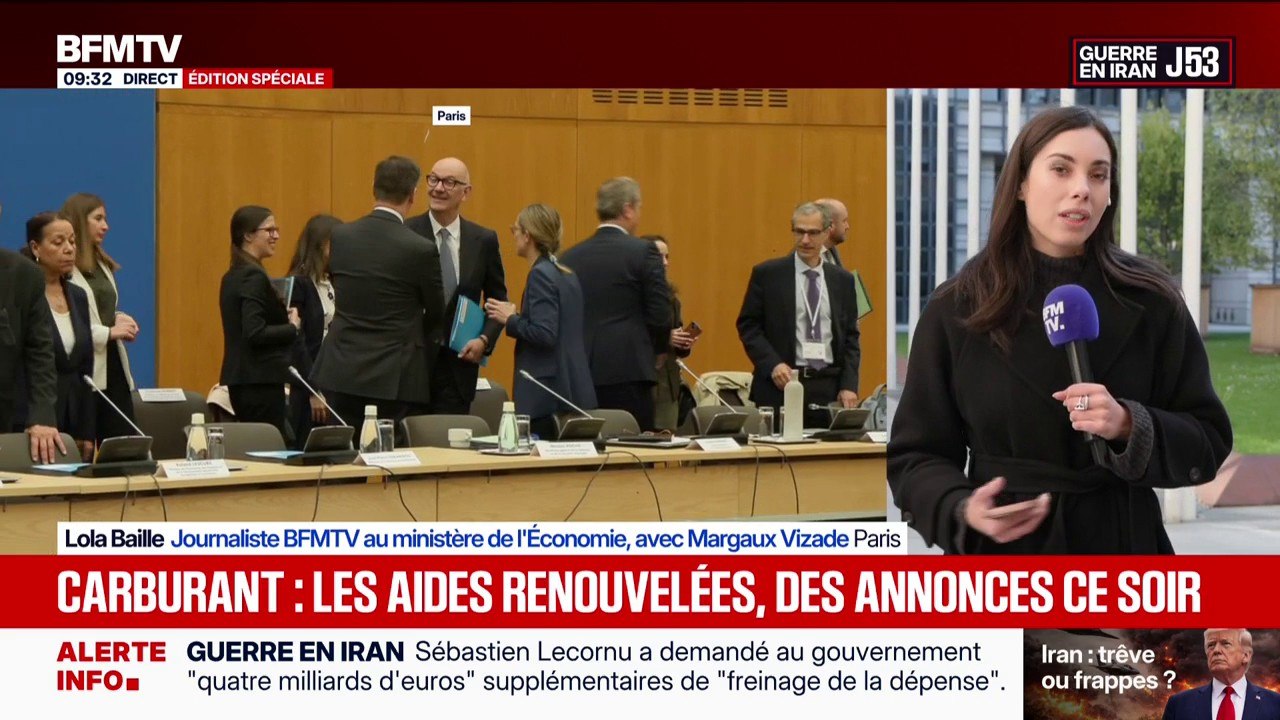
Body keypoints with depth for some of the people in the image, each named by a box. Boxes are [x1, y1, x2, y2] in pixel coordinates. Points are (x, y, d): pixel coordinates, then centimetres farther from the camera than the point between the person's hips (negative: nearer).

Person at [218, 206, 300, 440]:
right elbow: (255, 333, -23)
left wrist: (282, 314, 11)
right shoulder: (254, 277, -15)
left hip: (239, 379, 10)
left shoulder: (233, 276, 13)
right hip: (259, 382, -10)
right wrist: (293, 327, -10)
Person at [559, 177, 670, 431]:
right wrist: (653, 350, 12)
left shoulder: (571, 257, 9)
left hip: (579, 373, 5)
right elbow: (660, 317, -6)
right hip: (628, 371, -5)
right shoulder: (643, 252, -5)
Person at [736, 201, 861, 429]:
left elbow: (850, 336, 12)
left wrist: (849, 385, 1)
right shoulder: (767, 274, 3)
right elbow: (748, 326, 2)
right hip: (781, 386, -2)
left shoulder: (842, 280, 11)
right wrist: (772, 365, -12)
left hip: (829, 389, 3)